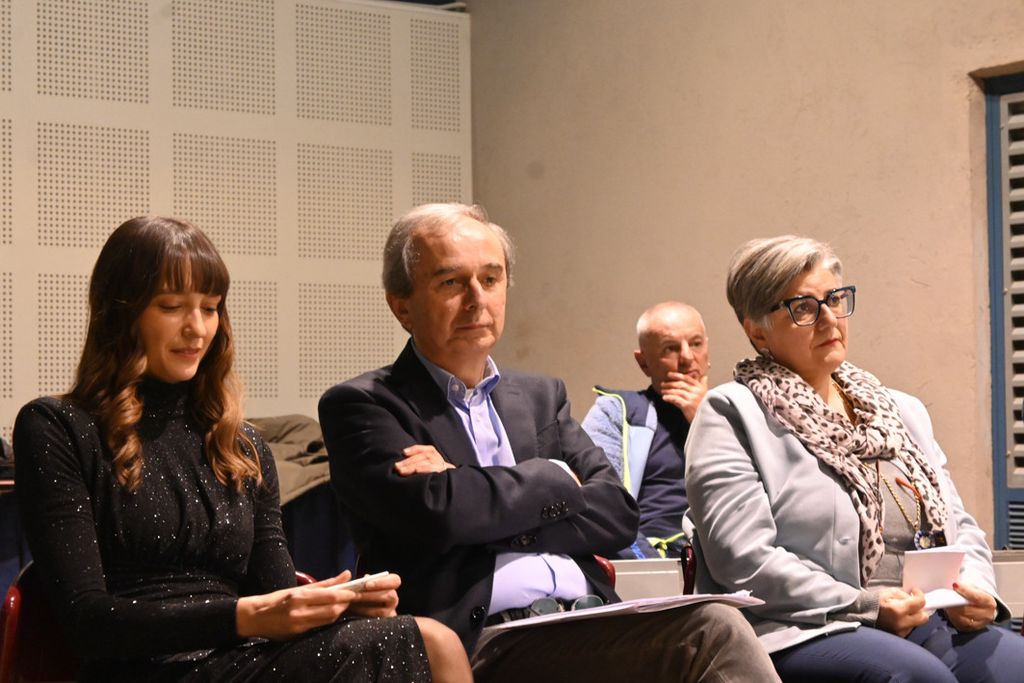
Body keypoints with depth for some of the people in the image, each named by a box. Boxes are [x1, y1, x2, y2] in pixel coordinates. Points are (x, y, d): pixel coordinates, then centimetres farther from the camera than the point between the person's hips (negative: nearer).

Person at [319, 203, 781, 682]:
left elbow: (617, 514, 9)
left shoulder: (540, 398, 22)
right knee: (714, 632, -31)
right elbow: (434, 511, -13)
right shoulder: (361, 406, 6)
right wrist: (553, 479, 3)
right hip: (476, 640, -6)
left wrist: (480, 501, -4)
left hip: (588, 626, 6)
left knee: (714, 625, -28)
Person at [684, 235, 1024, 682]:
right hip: (806, 635, -6)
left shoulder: (902, 411, 23)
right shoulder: (731, 413, 1)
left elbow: (957, 525, 24)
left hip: (927, 624, 7)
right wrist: (867, 605, -15)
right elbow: (744, 560, -10)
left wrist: (974, 587, 1)